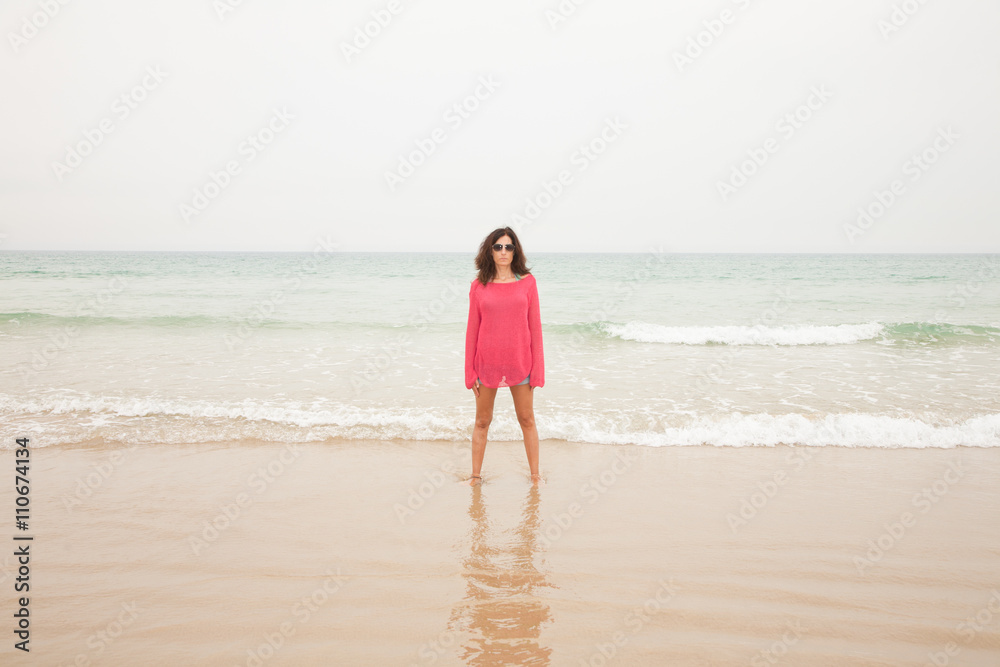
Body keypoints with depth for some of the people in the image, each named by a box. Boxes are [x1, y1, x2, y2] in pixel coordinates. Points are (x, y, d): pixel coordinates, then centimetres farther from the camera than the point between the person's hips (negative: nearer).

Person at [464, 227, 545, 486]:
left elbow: (535, 325, 0)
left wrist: (537, 368, -3)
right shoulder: (479, 286, -1)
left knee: (527, 420, 11)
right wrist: (470, 371, 0)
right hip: (487, 364, 0)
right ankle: (476, 475, 25)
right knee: (482, 421, 12)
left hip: (520, 362, 0)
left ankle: (535, 475, 24)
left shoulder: (527, 282, -1)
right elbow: (472, 329, 2)